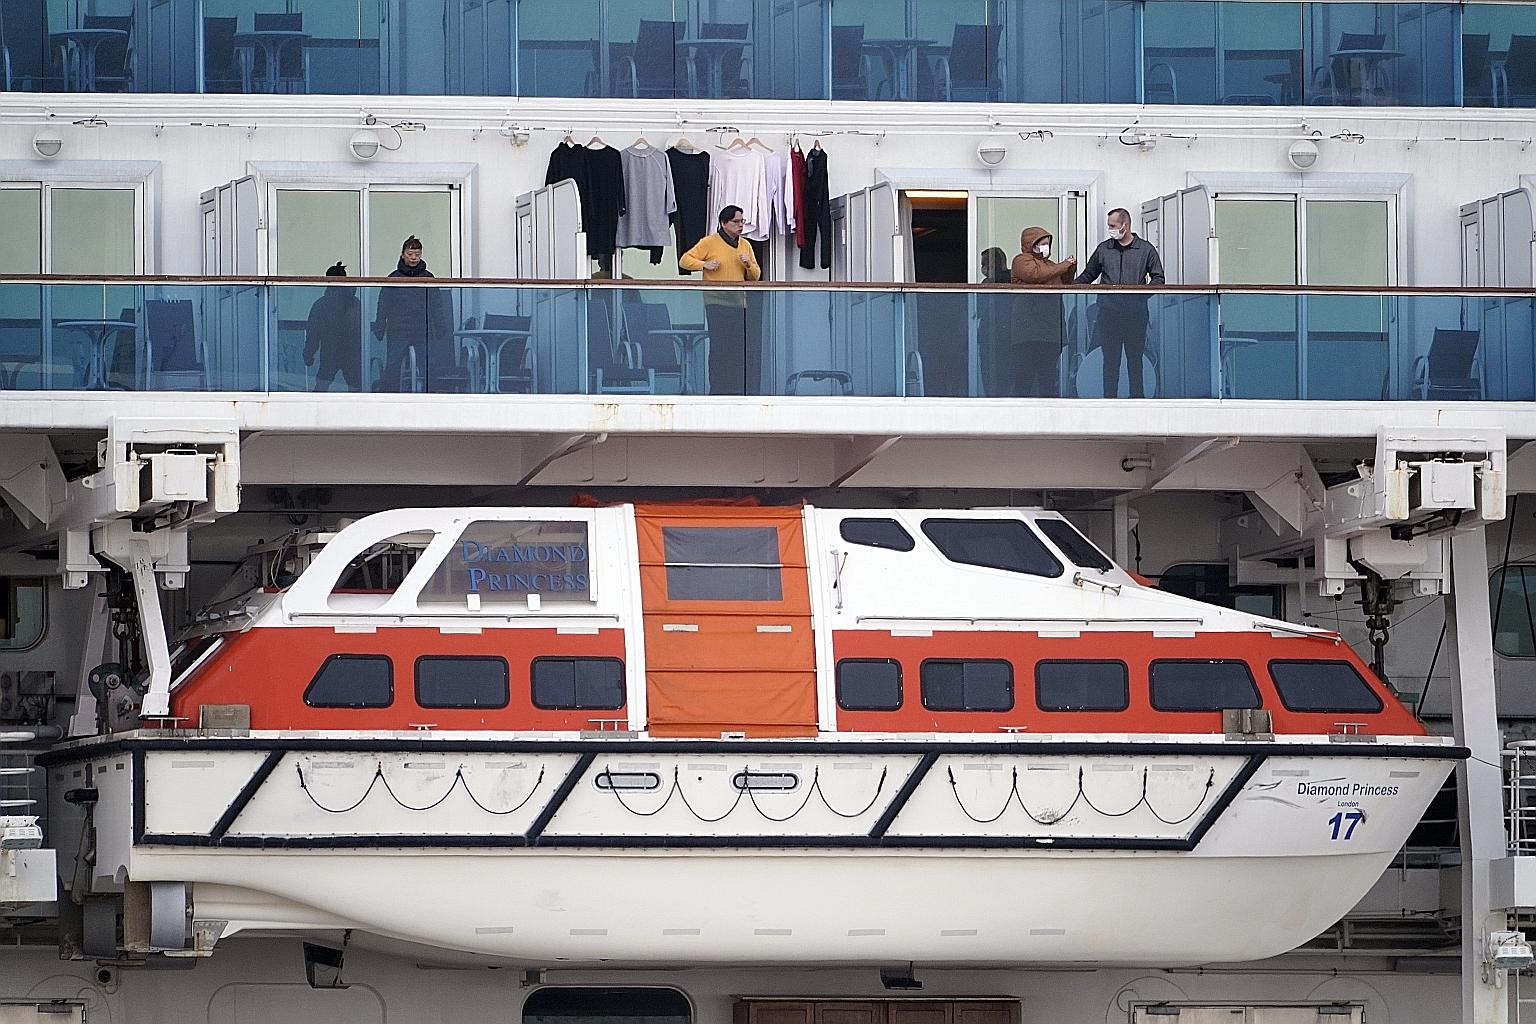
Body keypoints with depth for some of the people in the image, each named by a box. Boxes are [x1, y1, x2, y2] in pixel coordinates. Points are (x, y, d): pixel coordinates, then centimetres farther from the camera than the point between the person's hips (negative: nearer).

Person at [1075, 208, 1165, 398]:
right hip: (1109, 311, 2)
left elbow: (1158, 278, 8)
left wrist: (1144, 292, -10)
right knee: (1110, 359, 2)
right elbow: (1088, 276, 19)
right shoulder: (1103, 249, 12)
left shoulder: (1146, 249, 6)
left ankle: (1137, 396, 9)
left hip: (1135, 313, -2)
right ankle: (1109, 398, 6)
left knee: (1135, 359, 3)